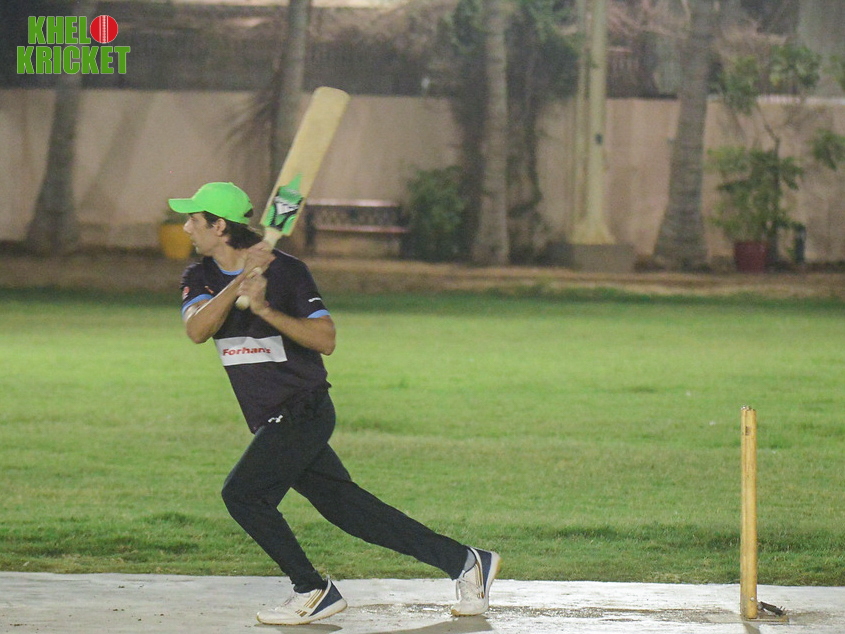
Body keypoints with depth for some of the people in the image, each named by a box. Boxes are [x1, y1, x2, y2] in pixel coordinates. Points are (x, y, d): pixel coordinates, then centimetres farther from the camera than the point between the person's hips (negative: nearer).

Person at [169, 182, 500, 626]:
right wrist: (239, 283, -29)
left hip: (303, 413, -7)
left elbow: (326, 340, -18)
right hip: (274, 424, 7)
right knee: (348, 508, 8)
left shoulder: (286, 271, -13)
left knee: (241, 493, -18)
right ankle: (465, 561, 15)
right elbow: (196, 330, -16)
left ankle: (313, 591, -6)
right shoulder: (200, 278, 4)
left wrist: (265, 309, -28)